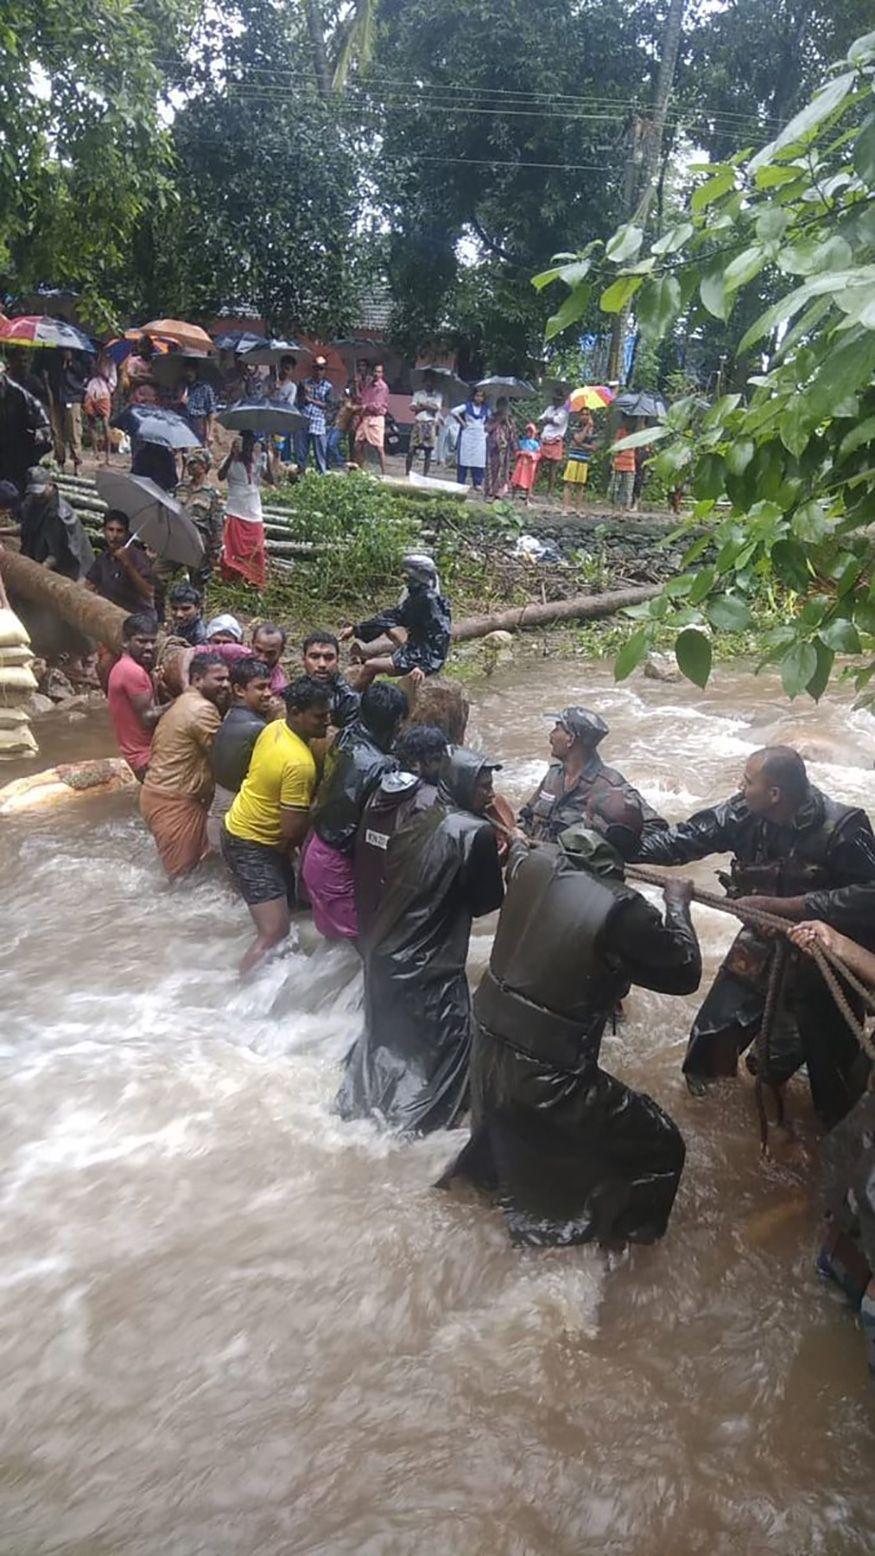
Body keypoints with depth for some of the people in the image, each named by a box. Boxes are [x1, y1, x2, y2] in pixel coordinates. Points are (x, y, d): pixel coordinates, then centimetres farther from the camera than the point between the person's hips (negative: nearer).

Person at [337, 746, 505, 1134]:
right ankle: (415, 1120, 22)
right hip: (431, 961, -7)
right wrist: (501, 859, 6)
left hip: (386, 948, 7)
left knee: (385, 1030, 26)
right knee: (446, 1040, 13)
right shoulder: (477, 833, -17)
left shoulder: (421, 820, 2)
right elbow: (488, 900, -10)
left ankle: (357, 1103, 39)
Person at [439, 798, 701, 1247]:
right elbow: (685, 973, -11)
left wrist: (517, 842, 41)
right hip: (546, 1075, -7)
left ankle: (482, 1167, 64)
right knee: (659, 1147, 11)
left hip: (487, 1044, 7)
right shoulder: (621, 909, -25)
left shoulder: (533, 864, -8)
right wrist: (677, 906, 4)